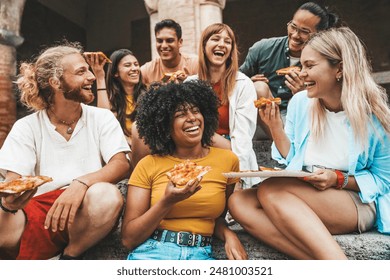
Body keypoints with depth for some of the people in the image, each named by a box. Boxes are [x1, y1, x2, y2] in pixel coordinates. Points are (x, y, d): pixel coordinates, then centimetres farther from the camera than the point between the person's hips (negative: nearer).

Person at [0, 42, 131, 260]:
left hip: (85, 214, 2)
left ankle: (71, 256, -6)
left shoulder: (102, 118, 3)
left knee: (107, 195, -33)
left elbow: (122, 164, -10)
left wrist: (81, 183, -29)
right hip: (38, 212, -1)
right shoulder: (26, 127, 4)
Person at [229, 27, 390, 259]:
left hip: (359, 203, -5)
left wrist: (338, 179, -16)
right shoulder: (300, 102, 2)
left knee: (270, 190, -31)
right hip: (303, 194, 5)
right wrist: (275, 127, -6)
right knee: (239, 202, -23)